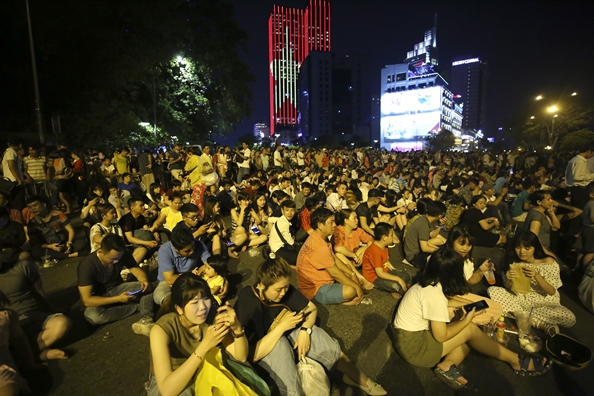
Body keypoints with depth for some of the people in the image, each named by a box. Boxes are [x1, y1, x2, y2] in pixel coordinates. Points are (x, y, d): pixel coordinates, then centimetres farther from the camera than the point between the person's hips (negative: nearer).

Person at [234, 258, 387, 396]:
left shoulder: (283, 288, -17)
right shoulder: (246, 304, -32)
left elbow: (311, 308, -7)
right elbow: (252, 355, -32)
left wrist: (304, 331, -24)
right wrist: (281, 326, -34)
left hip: (286, 332, 5)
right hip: (264, 352, -4)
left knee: (329, 348, -10)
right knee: (280, 345, -36)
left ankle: (359, 379, 14)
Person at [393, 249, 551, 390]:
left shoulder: (427, 284, 4)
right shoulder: (435, 295, -24)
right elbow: (441, 336, -19)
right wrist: (466, 320, -7)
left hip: (413, 334, 9)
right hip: (413, 345, -9)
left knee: (468, 333, 5)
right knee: (470, 329, -7)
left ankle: (448, 365, -6)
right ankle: (516, 361, 11)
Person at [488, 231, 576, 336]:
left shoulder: (548, 262, -14)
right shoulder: (516, 263, -6)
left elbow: (552, 292, -14)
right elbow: (508, 288, -2)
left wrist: (536, 276, -31)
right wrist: (509, 279, -26)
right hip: (521, 299, 4)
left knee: (570, 319, -30)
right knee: (492, 290, -20)